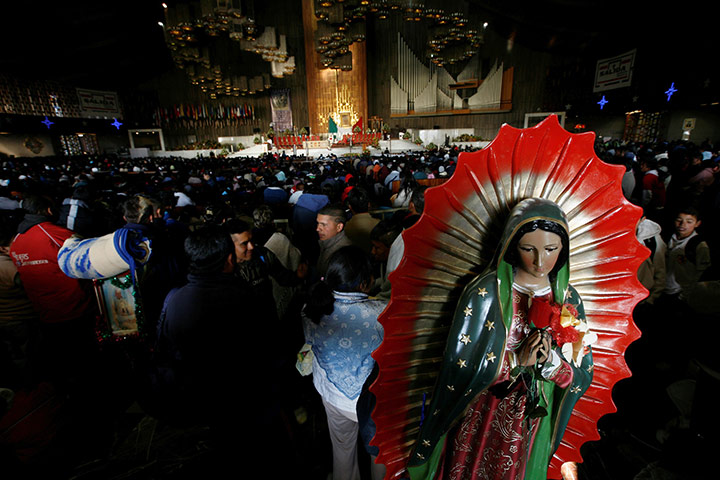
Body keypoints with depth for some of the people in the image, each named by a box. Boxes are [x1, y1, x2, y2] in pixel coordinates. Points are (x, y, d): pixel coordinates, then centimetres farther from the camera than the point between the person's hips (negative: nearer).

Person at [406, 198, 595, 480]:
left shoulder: (568, 300, -6)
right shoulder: (486, 293, -20)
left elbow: (581, 377, -4)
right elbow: (460, 366, -18)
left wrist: (549, 358, -23)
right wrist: (517, 359, -25)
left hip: (533, 427, 4)